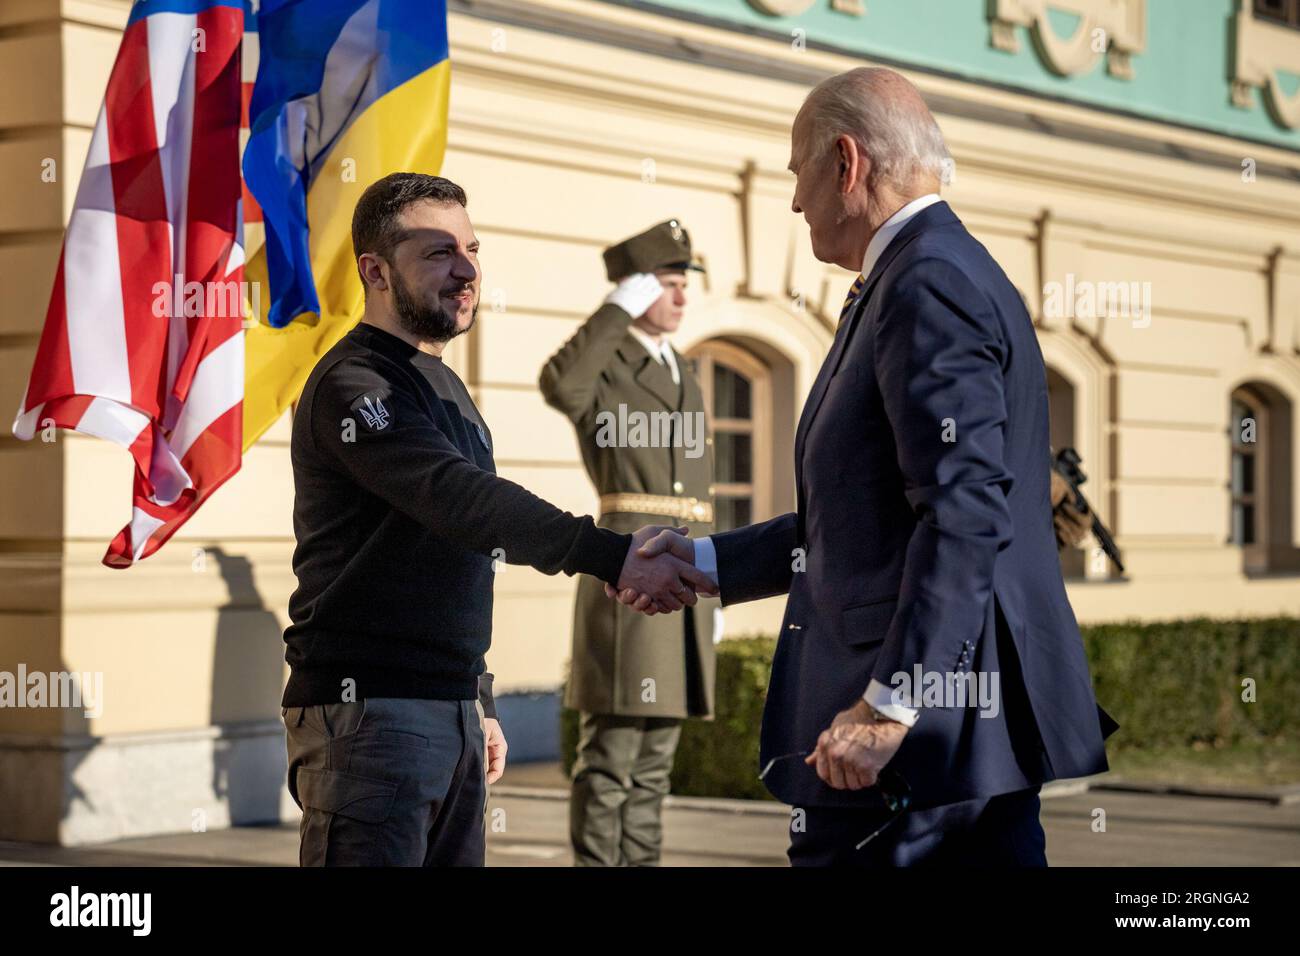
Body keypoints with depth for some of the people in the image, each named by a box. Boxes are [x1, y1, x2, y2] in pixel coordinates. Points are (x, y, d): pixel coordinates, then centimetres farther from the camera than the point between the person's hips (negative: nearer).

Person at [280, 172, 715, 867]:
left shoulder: (444, 387, 20)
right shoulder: (351, 385, -11)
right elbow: (462, 498, -26)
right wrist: (611, 555, -36)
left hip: (451, 710, 9)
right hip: (366, 708, -9)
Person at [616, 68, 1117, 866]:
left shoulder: (929, 286, -13)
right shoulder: (943, 276, 20)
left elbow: (965, 513, -23)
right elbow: (864, 519, 24)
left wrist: (889, 705, -25)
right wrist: (707, 564, 24)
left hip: (930, 726, -10)